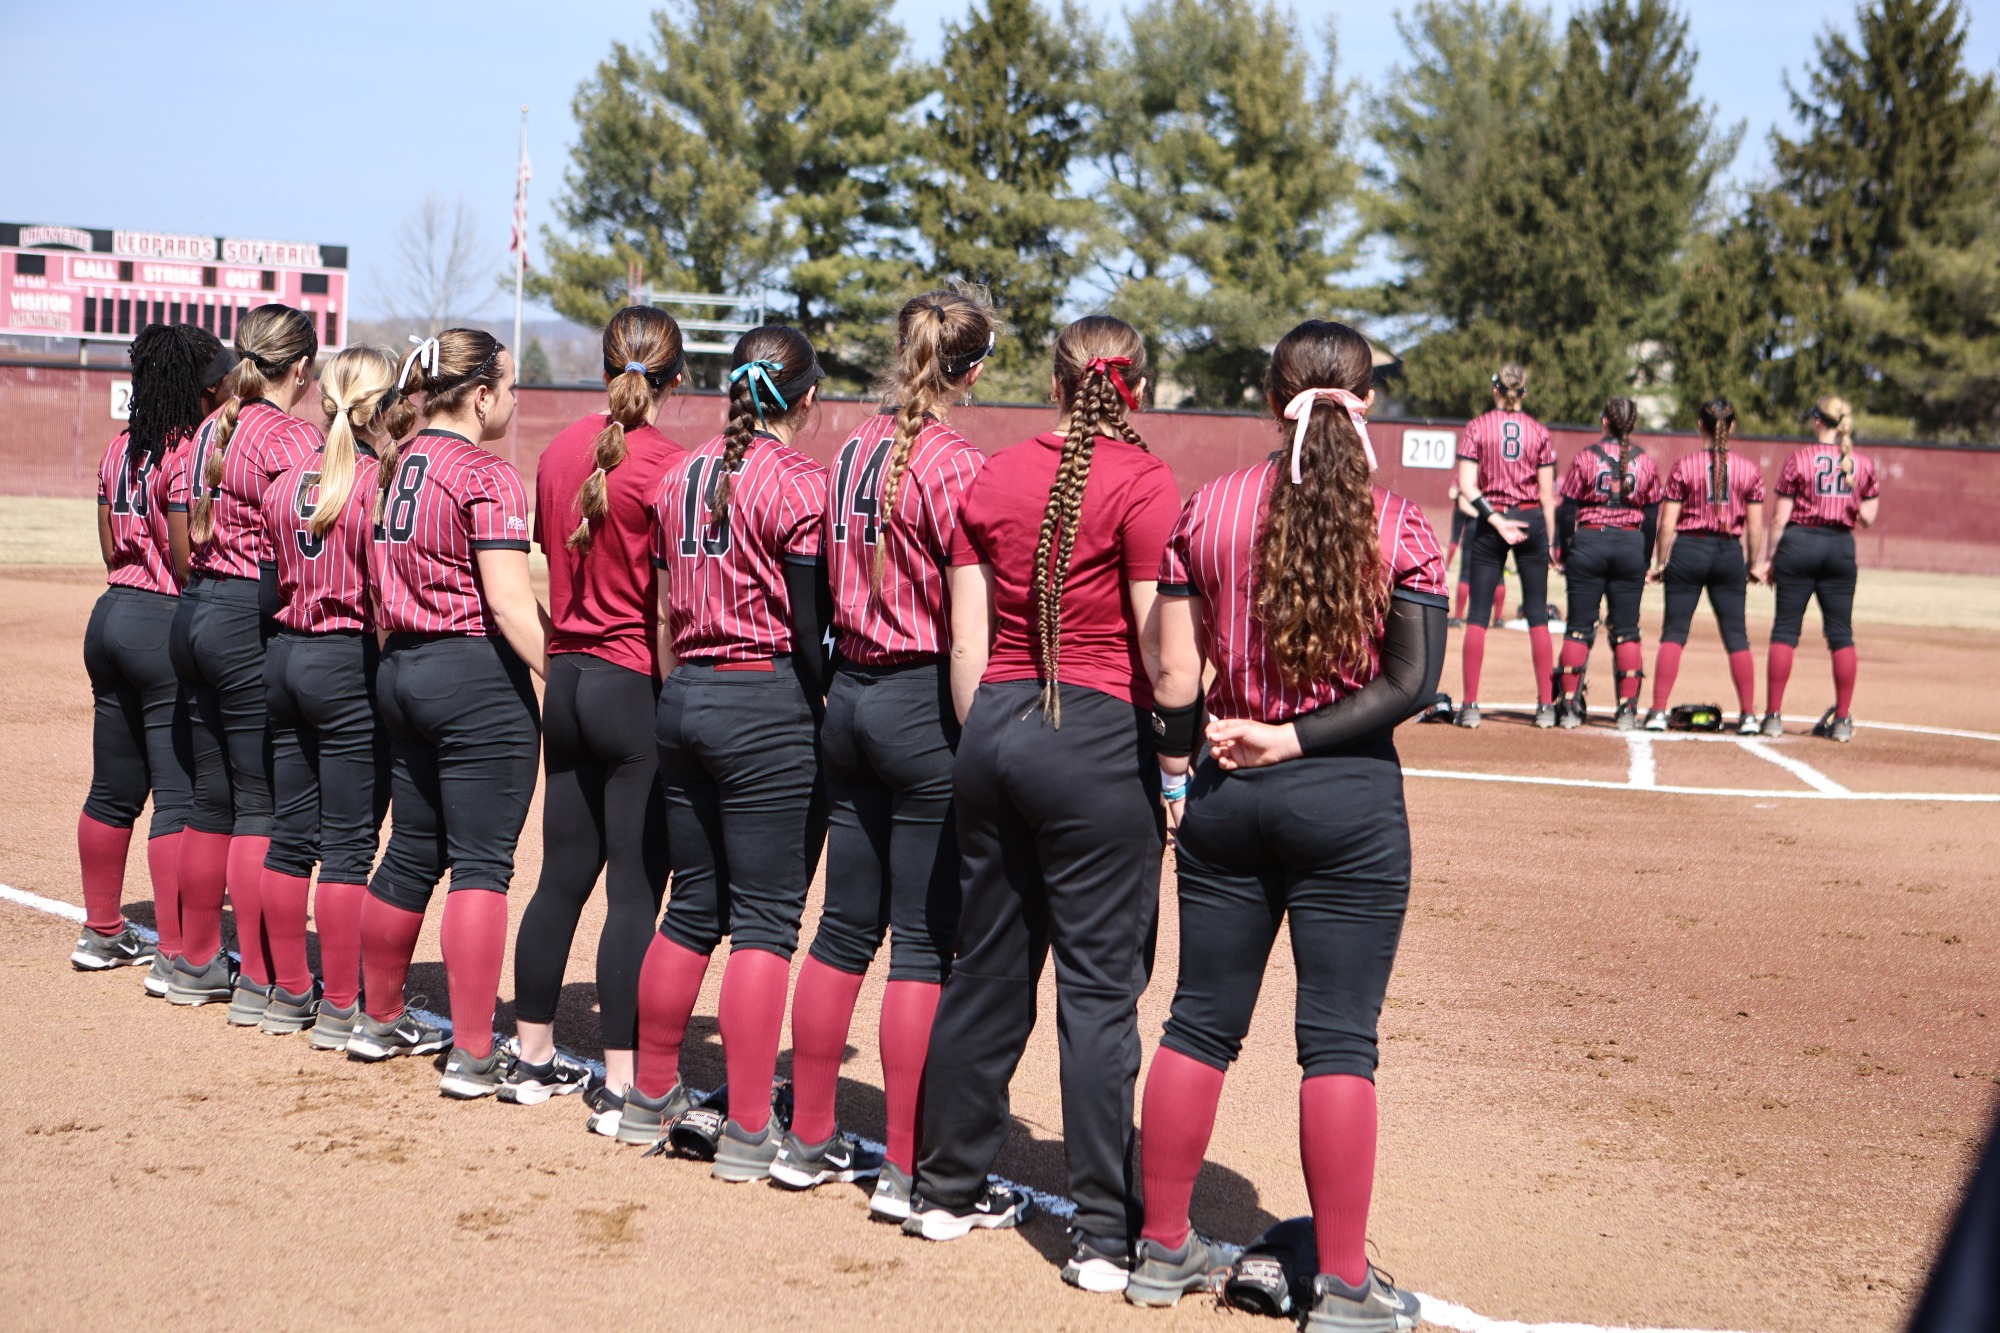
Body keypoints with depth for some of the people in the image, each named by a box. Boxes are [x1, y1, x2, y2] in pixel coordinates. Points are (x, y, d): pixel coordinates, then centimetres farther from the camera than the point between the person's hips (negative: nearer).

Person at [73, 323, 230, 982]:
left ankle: (102, 933, 29)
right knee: (181, 797, -5)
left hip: (112, 614, 9)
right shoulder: (193, 453, -14)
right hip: (169, 627, -9)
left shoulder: (120, 450, 10)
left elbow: (112, 550, 15)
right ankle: (175, 957, -4)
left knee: (113, 791, 17)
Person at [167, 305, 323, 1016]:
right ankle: (258, 984, 1)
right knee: (261, 803, -3)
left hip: (195, 611, 8)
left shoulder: (212, 430, 12)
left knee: (210, 797, 16)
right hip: (253, 622, -8)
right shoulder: (293, 437, -13)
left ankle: (196, 964, 25)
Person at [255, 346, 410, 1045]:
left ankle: (289, 994, 21)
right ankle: (341, 1008, 3)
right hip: (351, 662, -6)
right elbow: (385, 593, -15)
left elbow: (271, 580, 10)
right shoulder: (381, 482, -12)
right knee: (348, 842, -1)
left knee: (290, 835, 13)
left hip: (285, 655, 6)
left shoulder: (287, 481, 7)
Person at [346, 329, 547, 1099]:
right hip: (478, 674, -8)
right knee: (481, 865, -5)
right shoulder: (486, 475, -13)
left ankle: (379, 1020, 30)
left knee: (411, 855, 18)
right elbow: (509, 603, -20)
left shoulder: (399, 465, 11)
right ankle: (473, 1056, -5)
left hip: (401, 668, 8)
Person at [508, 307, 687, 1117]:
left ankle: (534, 1060, 22)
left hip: (568, 678, 7)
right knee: (636, 893, -3)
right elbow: (672, 604, -15)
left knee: (562, 877, 15)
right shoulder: (664, 466, -14)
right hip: (637, 687, -7)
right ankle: (620, 1088, -2)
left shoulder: (562, 451, 7)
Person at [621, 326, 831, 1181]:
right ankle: (748, 1134, -1)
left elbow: (666, 611, 15)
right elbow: (810, 626, -14)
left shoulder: (684, 477, 10)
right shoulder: (797, 483, -10)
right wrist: (831, 724, -7)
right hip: (769, 705, -7)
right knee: (764, 918, -2)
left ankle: (650, 1098, 26)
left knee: (691, 907, 17)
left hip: (685, 695, 7)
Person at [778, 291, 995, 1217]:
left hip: (850, 693, 7)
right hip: (925, 703, -7)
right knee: (923, 941, -2)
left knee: (844, 926, 15)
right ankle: (904, 1169, 2)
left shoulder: (854, 453, 9)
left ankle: (809, 1140, 22)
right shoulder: (953, 464, -13)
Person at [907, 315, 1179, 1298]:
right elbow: (1162, 644, -12)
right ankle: (1106, 1235, 1)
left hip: (997, 727, 6)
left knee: (987, 966, 15)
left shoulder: (996, 476, 8)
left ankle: (946, 1188, 26)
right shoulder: (1142, 483, -8)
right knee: (1100, 986, -2)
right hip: (1101, 737, -5)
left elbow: (967, 640, 9)